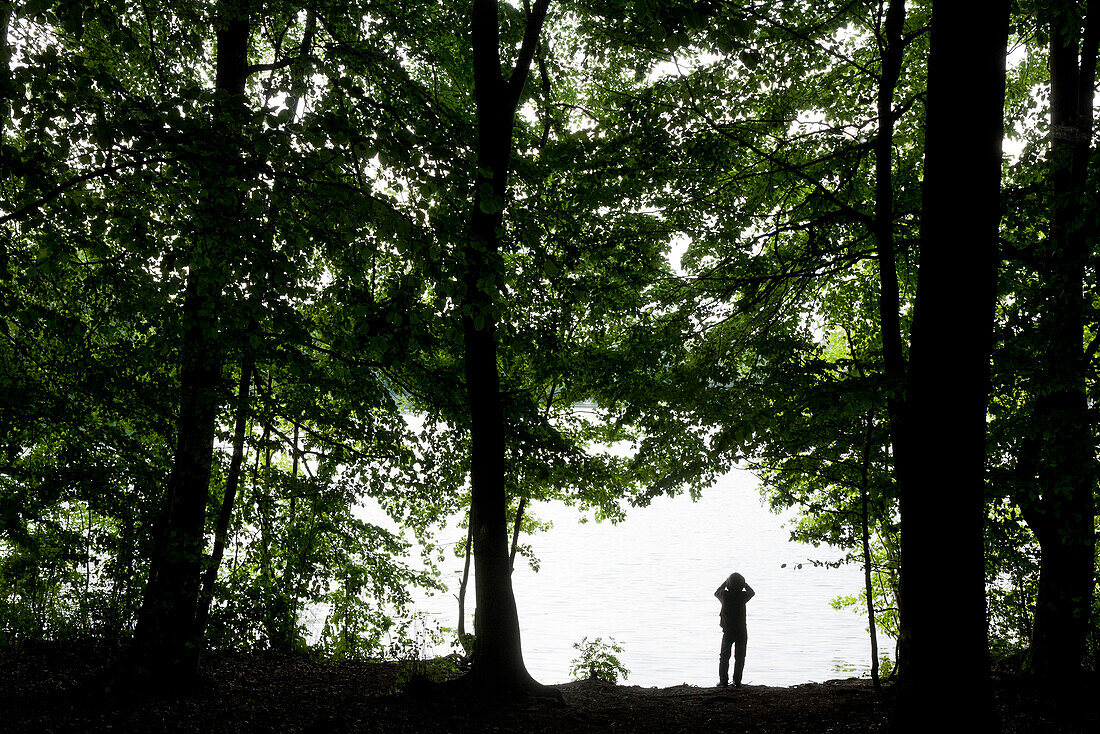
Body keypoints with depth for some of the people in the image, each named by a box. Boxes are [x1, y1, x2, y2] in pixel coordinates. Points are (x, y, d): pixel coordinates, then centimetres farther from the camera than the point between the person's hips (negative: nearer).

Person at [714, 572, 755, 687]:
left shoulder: (724, 595, -11)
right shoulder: (742, 596, -14)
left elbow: (716, 592, 14)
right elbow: (752, 592, 10)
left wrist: (725, 582, 14)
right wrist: (743, 583, 10)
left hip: (728, 630, 1)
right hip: (741, 631, -1)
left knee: (724, 656, 11)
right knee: (739, 657, 8)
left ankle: (723, 680, 6)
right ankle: (737, 681, 6)